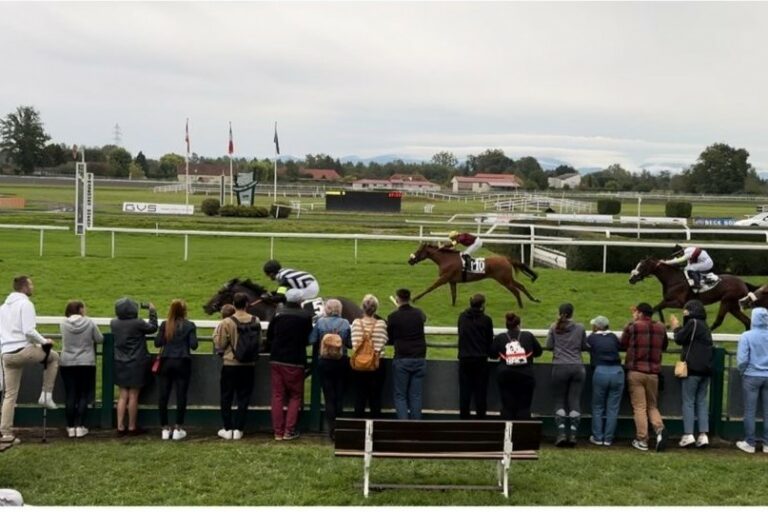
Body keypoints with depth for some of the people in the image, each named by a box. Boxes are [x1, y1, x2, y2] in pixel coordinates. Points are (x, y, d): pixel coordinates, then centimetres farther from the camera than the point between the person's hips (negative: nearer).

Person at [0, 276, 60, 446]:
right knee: (53, 356, 17)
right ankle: (46, 395, 11)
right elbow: (29, 330, -18)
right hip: (22, 350, -8)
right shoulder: (25, 304, -8)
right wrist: (44, 341, -5)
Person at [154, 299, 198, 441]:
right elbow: (193, 345, -7)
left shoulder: (165, 325, 0)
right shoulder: (190, 326, -4)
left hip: (166, 362, 2)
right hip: (182, 362, -2)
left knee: (163, 395, 8)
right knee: (181, 395, 4)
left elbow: (157, 343, -1)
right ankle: (178, 429, 5)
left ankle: (165, 429, 11)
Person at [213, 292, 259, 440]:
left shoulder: (227, 322, -14)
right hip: (249, 365, 2)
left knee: (226, 397, 10)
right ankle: (238, 429, 9)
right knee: (244, 398, 9)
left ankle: (227, 429, 12)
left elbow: (220, 344, -8)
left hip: (230, 364, -2)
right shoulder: (256, 321, -5)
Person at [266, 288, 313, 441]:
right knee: (295, 396, 9)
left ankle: (278, 432, 8)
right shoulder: (306, 316, -9)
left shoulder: (278, 315, -3)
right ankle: (289, 431, 2)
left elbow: (269, 338, 3)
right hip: (296, 362, -2)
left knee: (277, 396, 8)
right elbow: (308, 340, 1)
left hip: (276, 360, 2)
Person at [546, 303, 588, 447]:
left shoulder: (554, 327, 0)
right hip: (577, 367, 1)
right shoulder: (580, 328, 3)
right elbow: (584, 347, 10)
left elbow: (549, 346, 3)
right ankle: (573, 434, -2)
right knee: (575, 401, 3)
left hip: (560, 367, -1)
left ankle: (561, 433, -6)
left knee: (559, 400, 6)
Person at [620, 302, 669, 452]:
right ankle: (660, 429, -11)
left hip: (635, 372, -3)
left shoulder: (632, 326, -7)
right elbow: (664, 346, 19)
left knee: (639, 407, 0)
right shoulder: (661, 327, 5)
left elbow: (622, 345, 6)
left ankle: (642, 440, -1)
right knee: (653, 406, 14)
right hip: (653, 372, 3)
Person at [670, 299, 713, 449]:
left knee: (688, 402, -4)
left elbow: (680, 339, -8)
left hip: (692, 369, -7)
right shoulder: (704, 326, 18)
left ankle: (688, 435, -8)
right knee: (702, 401, 7)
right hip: (705, 369, 8)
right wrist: (679, 328, 16)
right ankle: (703, 434, 1)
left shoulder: (693, 322, -9)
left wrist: (676, 327, 10)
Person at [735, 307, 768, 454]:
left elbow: (742, 359, -13)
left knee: (750, 411, 6)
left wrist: (742, 371, 6)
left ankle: (750, 443, 10)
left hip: (751, 377, -3)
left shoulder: (747, 336, -13)